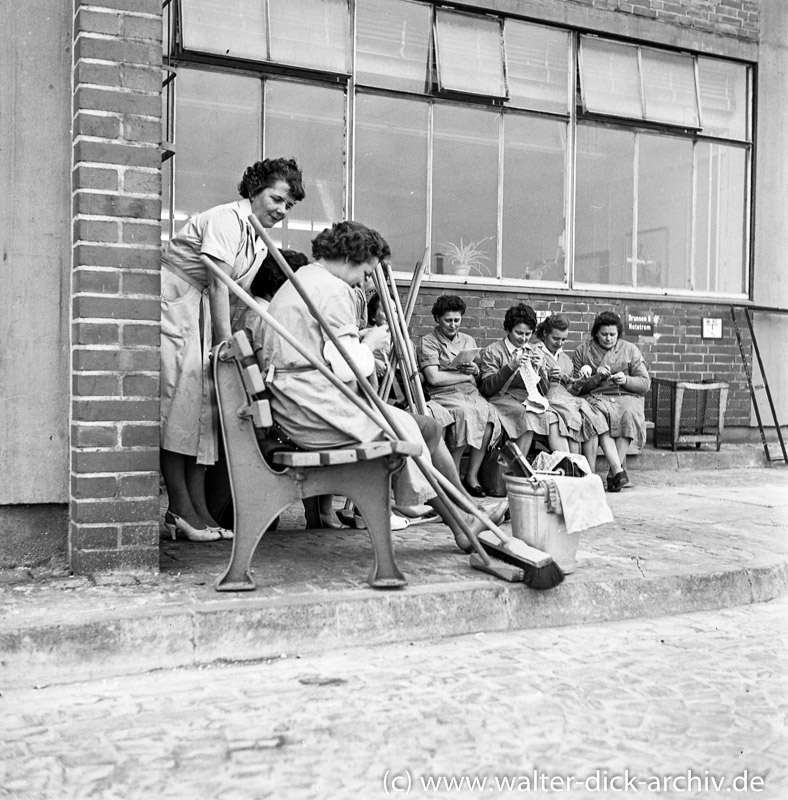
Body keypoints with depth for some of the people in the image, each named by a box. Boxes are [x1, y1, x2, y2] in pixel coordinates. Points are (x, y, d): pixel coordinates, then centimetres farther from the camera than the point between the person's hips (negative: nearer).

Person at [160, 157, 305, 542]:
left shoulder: (260, 244, 13)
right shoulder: (227, 218, -14)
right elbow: (218, 283, -21)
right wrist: (228, 345, -22)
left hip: (201, 311, 9)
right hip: (171, 303, -9)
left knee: (204, 399, 3)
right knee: (179, 395, -12)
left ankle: (199, 509, 5)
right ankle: (180, 509, -8)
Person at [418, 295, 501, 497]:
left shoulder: (468, 340, 22)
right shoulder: (428, 342, 4)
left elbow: (479, 375, 19)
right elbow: (434, 378, -9)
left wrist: (475, 370, -5)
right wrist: (465, 375, -2)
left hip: (471, 393, 5)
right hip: (444, 395, -5)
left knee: (490, 413, -28)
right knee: (465, 412, -36)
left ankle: (472, 474, -20)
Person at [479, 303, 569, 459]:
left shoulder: (535, 352, 18)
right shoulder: (493, 351, 4)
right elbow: (488, 389, -5)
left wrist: (538, 370, -4)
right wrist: (511, 367, -15)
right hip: (503, 398, -4)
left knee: (552, 417, -28)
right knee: (528, 416, -35)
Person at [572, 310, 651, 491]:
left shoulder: (630, 350, 14)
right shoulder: (583, 351, 12)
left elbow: (645, 383, 10)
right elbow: (576, 386, 7)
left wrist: (626, 380, -10)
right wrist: (596, 378, -9)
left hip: (626, 396, 1)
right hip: (596, 397, -1)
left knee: (630, 415, -35)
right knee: (606, 414, -37)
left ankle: (614, 472, -38)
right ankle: (620, 470, -37)